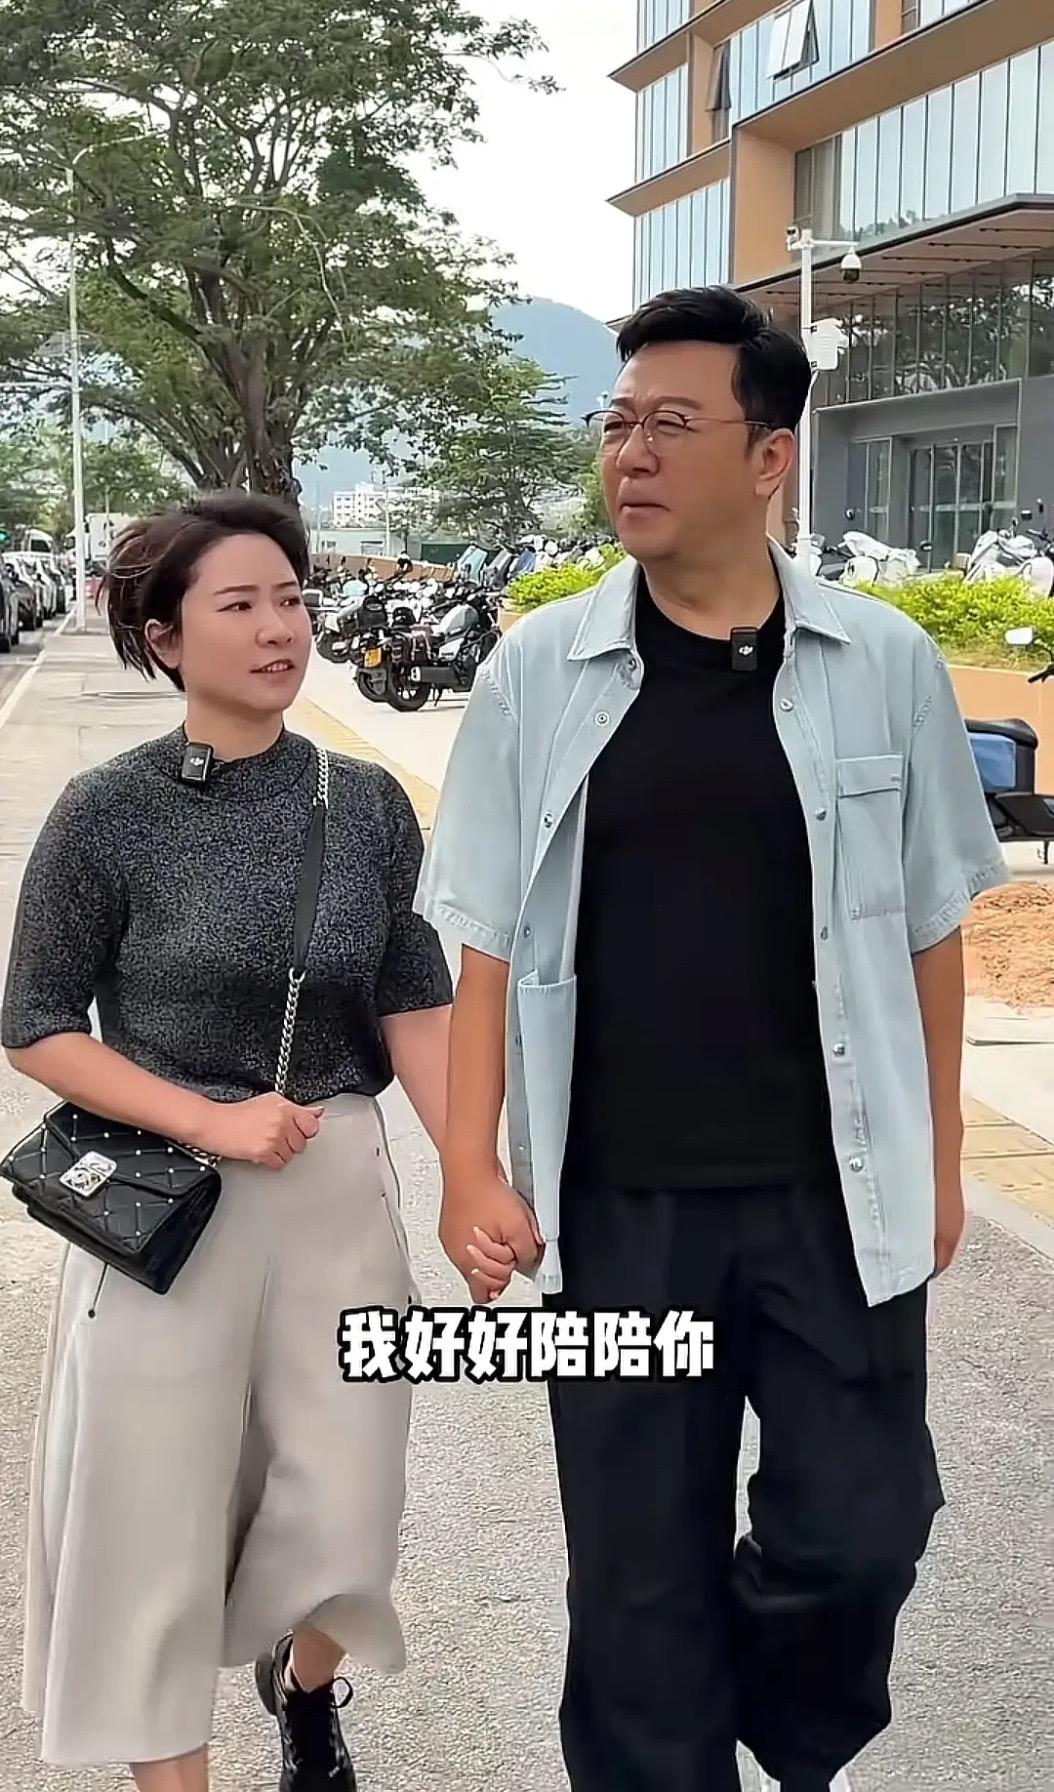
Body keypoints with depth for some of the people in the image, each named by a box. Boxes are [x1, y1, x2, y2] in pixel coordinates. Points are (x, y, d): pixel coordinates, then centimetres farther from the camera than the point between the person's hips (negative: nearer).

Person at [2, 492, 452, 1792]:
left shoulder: (367, 804, 0)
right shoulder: (110, 812, -9)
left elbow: (414, 1008, 3)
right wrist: (210, 1121, -17)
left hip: (340, 1191, 3)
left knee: (344, 1510, 10)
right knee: (158, 1521, 6)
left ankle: (303, 1685, 44)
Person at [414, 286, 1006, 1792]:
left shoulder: (885, 665, -2)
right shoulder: (537, 672, -2)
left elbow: (928, 931, 5)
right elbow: (492, 945, 0)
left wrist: (939, 1155, 6)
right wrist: (472, 1167, -7)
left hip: (836, 1195, 0)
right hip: (614, 1205, 0)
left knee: (858, 1529, 7)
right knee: (638, 1569, 11)